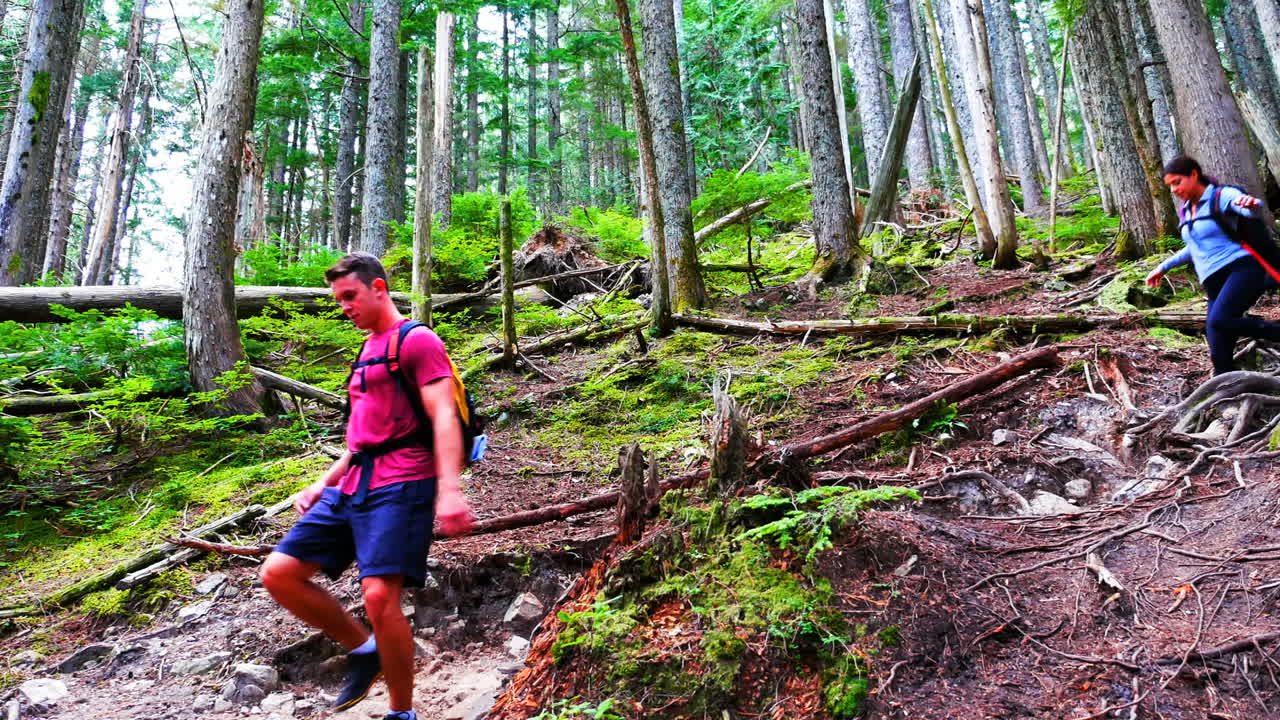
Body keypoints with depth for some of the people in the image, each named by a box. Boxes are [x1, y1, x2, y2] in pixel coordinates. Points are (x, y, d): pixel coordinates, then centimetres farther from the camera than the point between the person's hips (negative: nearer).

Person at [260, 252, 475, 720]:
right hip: (352, 486, 9)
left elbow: (444, 418, -15)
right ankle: (363, 650, 15)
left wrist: (448, 488, -26)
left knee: (379, 597, -18)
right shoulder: (368, 351, 24)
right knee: (278, 573, 2)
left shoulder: (417, 341, -3)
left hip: (400, 485, -9)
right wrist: (322, 485, 24)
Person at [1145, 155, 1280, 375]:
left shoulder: (1222, 196, -2)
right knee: (1219, 354, -3)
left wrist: (1252, 204, -47)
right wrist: (1164, 267, 34)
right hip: (1215, 283, 7)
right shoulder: (1185, 211, 18)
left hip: (1241, 268, -7)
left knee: (1218, 321, -34)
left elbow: (1251, 209, -25)